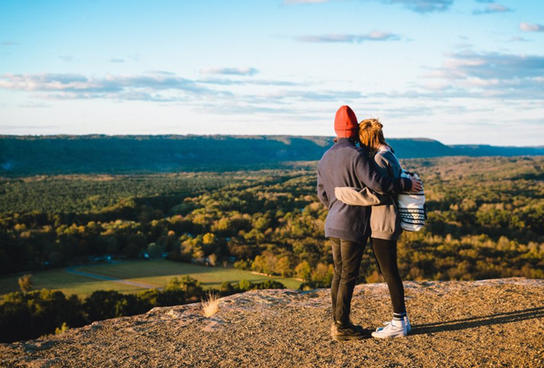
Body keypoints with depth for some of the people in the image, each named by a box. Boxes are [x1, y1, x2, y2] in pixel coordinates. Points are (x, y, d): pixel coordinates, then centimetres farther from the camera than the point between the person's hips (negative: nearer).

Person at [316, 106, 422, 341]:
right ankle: (342, 327, 4)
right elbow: (377, 182, -24)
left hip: (334, 224, 8)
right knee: (348, 276, -1)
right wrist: (406, 184, -12)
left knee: (339, 273, 14)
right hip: (353, 225, -8)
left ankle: (338, 323, 20)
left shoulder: (325, 158, 10)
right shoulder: (357, 155, -15)